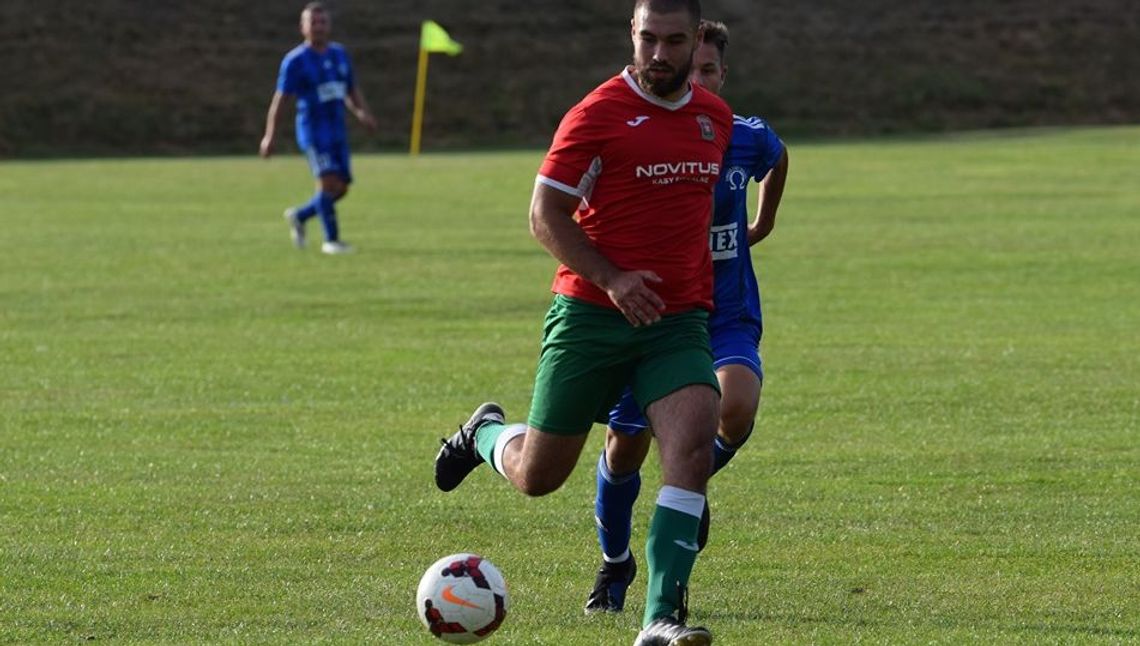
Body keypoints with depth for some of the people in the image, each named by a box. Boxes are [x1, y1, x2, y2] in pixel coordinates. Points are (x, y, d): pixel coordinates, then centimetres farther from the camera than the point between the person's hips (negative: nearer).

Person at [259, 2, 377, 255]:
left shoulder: (339, 54, 10)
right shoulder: (295, 60, -8)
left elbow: (352, 91, 17)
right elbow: (280, 98, -8)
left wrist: (362, 112, -3)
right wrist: (269, 136, -13)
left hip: (337, 130, 6)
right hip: (312, 130, -6)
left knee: (341, 187, 5)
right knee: (329, 182, -17)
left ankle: (299, 216, 27)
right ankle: (331, 240, -7)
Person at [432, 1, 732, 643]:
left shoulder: (716, 117, 8)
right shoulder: (598, 114, -10)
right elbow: (546, 215, -10)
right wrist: (611, 279, -20)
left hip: (679, 322, 4)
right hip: (590, 317, -3)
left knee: (693, 448, -21)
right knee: (537, 476, 5)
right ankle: (487, 432, 42)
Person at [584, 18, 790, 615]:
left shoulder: (748, 139, -4)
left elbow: (777, 160, 22)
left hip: (727, 319, 1)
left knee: (736, 409, -28)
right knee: (625, 448, 2)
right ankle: (615, 562, 31)